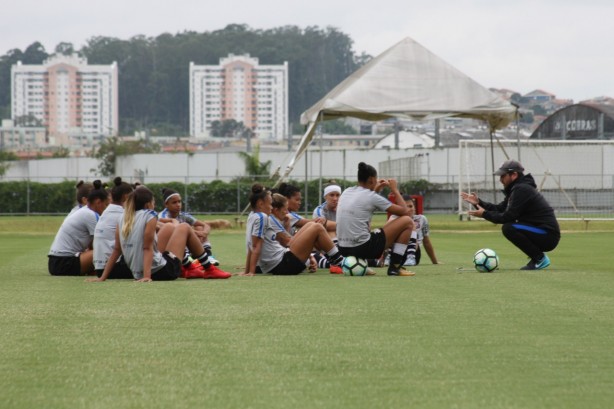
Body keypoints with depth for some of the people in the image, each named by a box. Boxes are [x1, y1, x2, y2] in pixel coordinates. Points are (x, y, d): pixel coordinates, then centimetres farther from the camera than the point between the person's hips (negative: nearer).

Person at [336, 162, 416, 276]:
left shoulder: (346, 192, 10)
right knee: (407, 221, 4)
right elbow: (404, 211, 0)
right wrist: (395, 190, 12)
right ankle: (395, 267, 5)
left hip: (343, 249, 8)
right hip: (363, 248, -8)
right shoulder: (372, 197, -10)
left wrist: (375, 190, 29)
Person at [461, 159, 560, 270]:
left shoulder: (522, 189, -15)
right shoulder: (516, 188, 15)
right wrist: (478, 202, 8)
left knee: (508, 228, -21)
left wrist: (485, 214, -9)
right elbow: (500, 209, 17)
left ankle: (540, 258, -13)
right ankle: (537, 258, 14)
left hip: (548, 235, -10)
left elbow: (509, 217, -18)